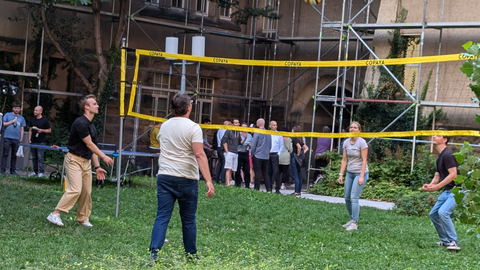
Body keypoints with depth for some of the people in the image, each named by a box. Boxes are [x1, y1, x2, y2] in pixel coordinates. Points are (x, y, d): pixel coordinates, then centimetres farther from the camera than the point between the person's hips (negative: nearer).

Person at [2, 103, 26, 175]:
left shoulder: (21, 118, 14)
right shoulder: (7, 115, 8)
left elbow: (22, 129, 14)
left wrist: (21, 138, 6)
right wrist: (12, 121, -7)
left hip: (16, 139, 3)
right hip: (7, 138, -3)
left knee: (14, 155, 6)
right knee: (5, 154, -4)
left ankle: (12, 170, 11)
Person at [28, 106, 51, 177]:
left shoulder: (45, 120, -2)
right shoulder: (32, 120, 13)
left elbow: (49, 130, 1)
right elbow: (30, 130, 17)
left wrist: (42, 130, -14)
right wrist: (29, 140, 8)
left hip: (41, 142, -5)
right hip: (33, 142, 5)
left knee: (40, 157, -9)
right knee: (34, 157, 7)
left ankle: (41, 172, -8)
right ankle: (35, 171, 13)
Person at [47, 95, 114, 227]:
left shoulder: (92, 126, 13)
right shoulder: (80, 123, -16)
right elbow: (89, 144, -13)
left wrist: (97, 167, 11)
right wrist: (104, 157, -8)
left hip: (86, 161, 9)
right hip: (74, 160, -9)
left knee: (86, 192, 6)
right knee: (75, 190, -18)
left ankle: (83, 218, 17)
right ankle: (55, 214, -14)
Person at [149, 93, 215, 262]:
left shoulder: (164, 126, 9)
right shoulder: (193, 128, -9)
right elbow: (199, 155, -19)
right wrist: (209, 181, -22)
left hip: (165, 177, 4)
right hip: (186, 179, -4)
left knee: (162, 217, 0)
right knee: (188, 220, 9)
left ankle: (154, 254, -11)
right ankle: (191, 256, 20)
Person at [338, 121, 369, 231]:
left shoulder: (362, 142, -11)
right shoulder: (346, 142, 6)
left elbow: (364, 160, -12)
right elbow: (344, 160, 9)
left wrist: (361, 176, -17)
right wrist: (341, 174, 4)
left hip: (360, 173, -6)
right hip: (350, 173, 6)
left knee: (354, 197, -13)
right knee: (347, 198, 5)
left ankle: (354, 223, -9)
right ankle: (352, 220, 20)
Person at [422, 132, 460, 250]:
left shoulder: (448, 155, -17)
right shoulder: (440, 157, 16)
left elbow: (453, 175, -24)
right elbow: (437, 176, 16)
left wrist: (437, 186, -24)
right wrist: (430, 185, -4)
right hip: (447, 191, 11)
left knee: (443, 212, -24)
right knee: (434, 214, 11)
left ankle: (453, 242, -16)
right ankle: (445, 240, 20)